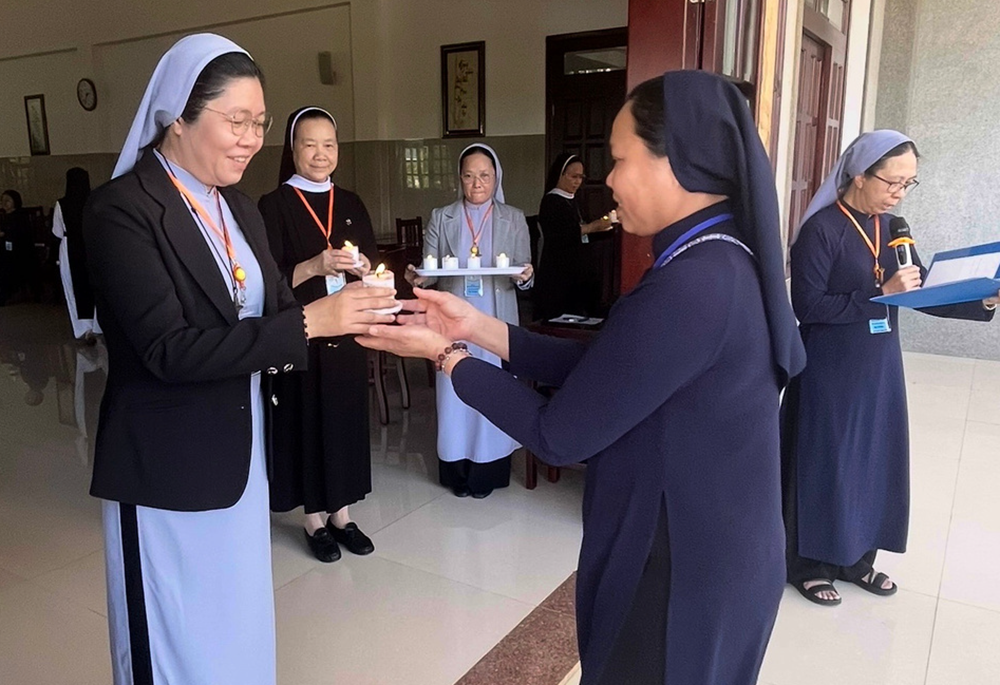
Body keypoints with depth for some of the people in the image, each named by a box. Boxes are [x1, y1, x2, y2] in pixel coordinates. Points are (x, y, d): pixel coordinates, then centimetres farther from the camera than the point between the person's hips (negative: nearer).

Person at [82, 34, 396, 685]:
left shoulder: (239, 207, 6)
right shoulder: (121, 209, -17)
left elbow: (272, 308, 6)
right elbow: (168, 349, -25)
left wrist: (344, 311, -14)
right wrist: (309, 322, -30)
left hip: (241, 451, 7)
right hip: (169, 465, -7)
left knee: (238, 620, 22)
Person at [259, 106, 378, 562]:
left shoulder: (351, 204, 9)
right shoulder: (274, 206, -5)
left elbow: (373, 267, 10)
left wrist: (362, 269, -12)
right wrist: (313, 267, -25)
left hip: (348, 335, 4)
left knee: (347, 418, 9)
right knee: (307, 420, 4)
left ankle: (341, 514, 24)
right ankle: (315, 519, 20)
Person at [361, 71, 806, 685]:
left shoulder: (690, 288, -29)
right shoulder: (722, 261, 2)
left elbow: (559, 434, -22)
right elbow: (594, 368, 3)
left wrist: (445, 355, -11)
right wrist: (478, 327, -2)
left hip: (684, 570, -8)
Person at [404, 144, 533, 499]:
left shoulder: (514, 219, 5)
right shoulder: (440, 218, 7)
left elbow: (525, 273, 3)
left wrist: (524, 277, -19)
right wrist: (419, 278, -18)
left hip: (496, 324, 0)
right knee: (455, 395, 4)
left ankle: (487, 472, 19)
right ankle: (458, 473, 19)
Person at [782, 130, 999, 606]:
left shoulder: (890, 227, 7)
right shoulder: (821, 229, -15)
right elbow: (808, 305, -20)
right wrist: (881, 294, -24)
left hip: (879, 367, 7)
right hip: (830, 371, -7)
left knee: (873, 461, 15)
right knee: (824, 464, 3)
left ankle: (856, 559, 32)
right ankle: (809, 564, 20)